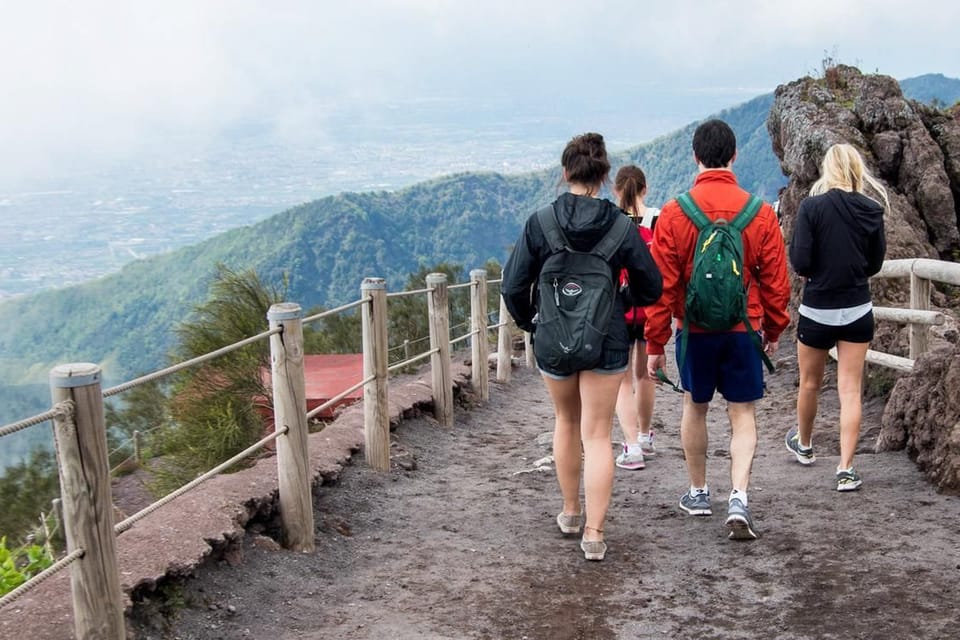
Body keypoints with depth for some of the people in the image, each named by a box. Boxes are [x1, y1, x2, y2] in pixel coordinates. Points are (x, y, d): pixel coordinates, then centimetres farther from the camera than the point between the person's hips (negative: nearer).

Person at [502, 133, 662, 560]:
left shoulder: (538, 223, -9)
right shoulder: (620, 225, -8)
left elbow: (513, 286, -9)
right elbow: (651, 286, -2)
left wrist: (527, 321, 10)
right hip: (607, 342, -1)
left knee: (566, 422, 23)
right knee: (597, 435, 5)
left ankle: (570, 512, 34)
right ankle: (594, 533, 3)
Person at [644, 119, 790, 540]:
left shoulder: (674, 213, -8)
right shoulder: (761, 213, -5)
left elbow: (662, 284, -7)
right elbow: (775, 281, 1)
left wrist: (655, 343, 1)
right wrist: (775, 330, 15)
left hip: (695, 330, 0)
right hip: (744, 330, 0)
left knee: (695, 407, 17)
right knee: (743, 414, 8)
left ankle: (698, 493, 29)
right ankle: (738, 498, -7)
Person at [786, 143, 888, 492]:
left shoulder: (812, 206, -13)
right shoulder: (872, 209, -2)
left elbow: (799, 262, -15)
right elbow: (875, 263, 7)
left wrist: (813, 275, 5)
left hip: (817, 310, -2)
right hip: (858, 311, 2)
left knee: (810, 382, 18)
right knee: (850, 390, 4)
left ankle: (803, 444, 40)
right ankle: (846, 469, 1)